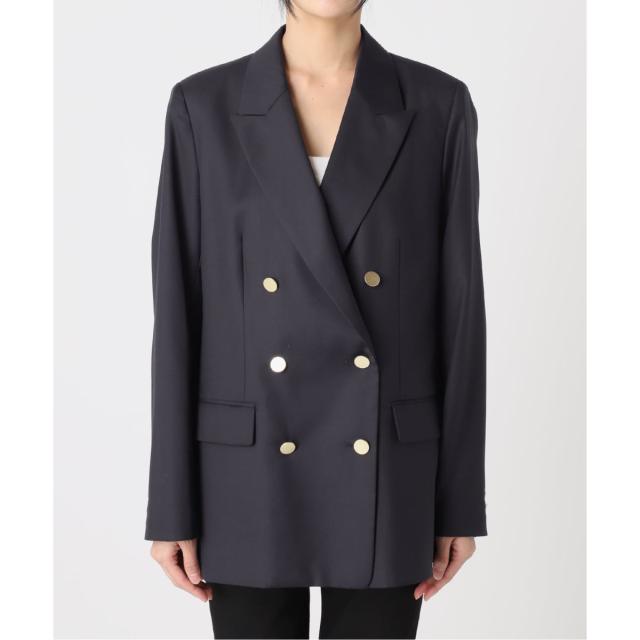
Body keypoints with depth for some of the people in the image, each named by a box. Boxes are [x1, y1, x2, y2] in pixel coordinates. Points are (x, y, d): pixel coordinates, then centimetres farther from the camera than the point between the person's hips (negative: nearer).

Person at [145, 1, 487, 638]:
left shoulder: (438, 106, 0)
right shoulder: (203, 107, -2)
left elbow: (458, 307, 0)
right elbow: (178, 309, -2)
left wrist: (460, 501, 0)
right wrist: (171, 506, -3)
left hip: (381, 480, 1)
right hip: (250, 476, 0)